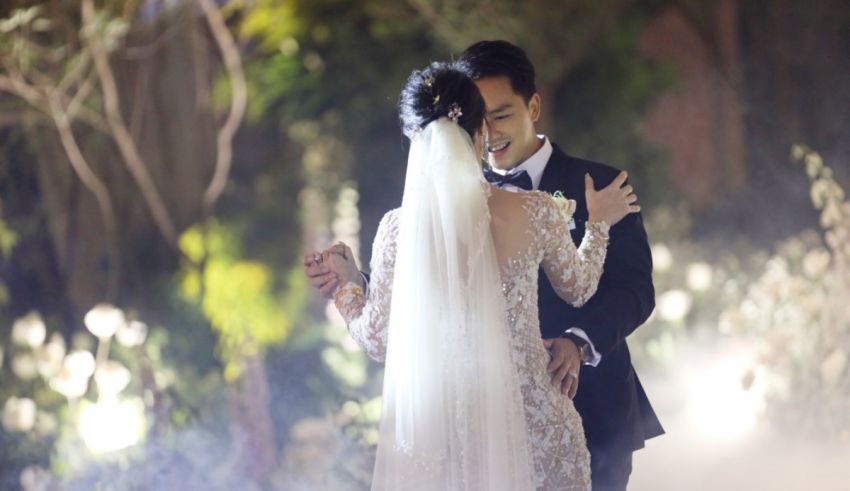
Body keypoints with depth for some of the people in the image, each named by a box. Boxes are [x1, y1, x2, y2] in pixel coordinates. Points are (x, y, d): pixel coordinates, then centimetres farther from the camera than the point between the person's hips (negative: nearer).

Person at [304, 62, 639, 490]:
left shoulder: (399, 229, -11)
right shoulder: (536, 213, -10)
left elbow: (378, 341, -2)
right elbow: (578, 289, 10)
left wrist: (348, 284, 15)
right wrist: (598, 224, 26)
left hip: (437, 427, 0)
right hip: (529, 419, 0)